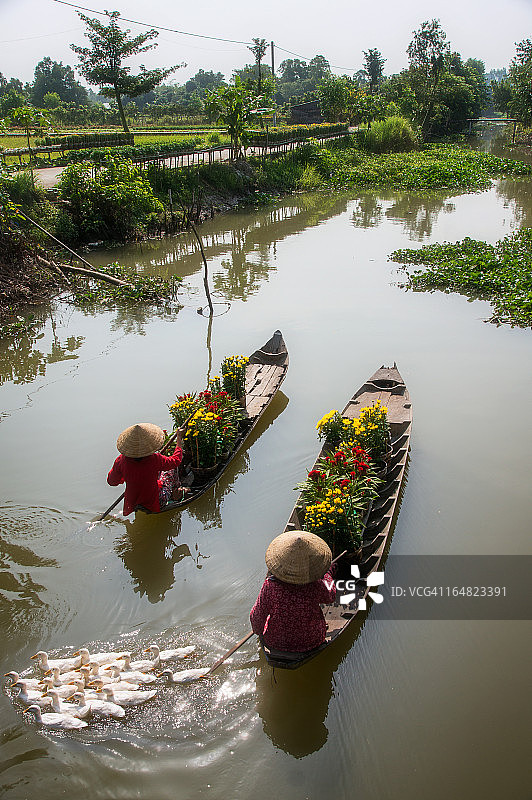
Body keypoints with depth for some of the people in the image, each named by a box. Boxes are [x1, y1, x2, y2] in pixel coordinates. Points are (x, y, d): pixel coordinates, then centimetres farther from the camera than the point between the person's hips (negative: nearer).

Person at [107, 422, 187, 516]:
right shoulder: (155, 460, -29)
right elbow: (176, 460, -9)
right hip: (155, 505, -4)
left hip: (131, 505, 4)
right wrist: (179, 437, 5)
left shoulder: (121, 460, -21)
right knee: (172, 468, 17)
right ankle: (175, 493, 41)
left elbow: (111, 481, -3)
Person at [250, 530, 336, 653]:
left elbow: (257, 616, -17)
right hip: (312, 641, 1)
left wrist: (257, 630, 7)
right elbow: (330, 596, -4)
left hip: (275, 642, 0)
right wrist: (328, 574, 16)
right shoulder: (316, 586, -28)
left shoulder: (270, 585, -31)